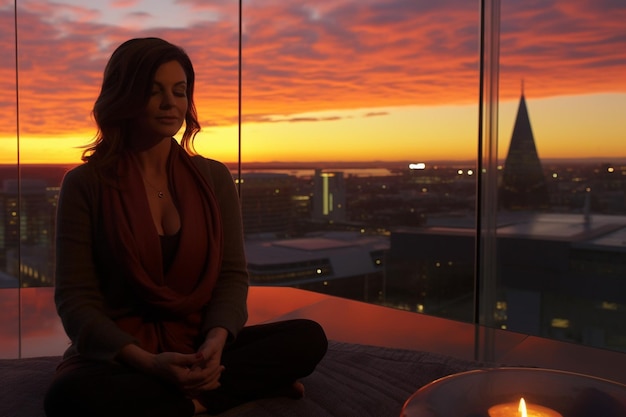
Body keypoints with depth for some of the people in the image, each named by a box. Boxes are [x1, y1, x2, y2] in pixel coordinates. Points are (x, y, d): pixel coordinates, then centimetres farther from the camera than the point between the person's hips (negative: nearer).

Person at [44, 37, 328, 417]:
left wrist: (216, 340, -19)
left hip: (200, 347, 3)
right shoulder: (85, 184, -5)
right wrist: (147, 362, -23)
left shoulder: (214, 177, 4)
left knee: (308, 337, -18)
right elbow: (75, 298, -7)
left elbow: (232, 274, 2)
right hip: (119, 356, -2)